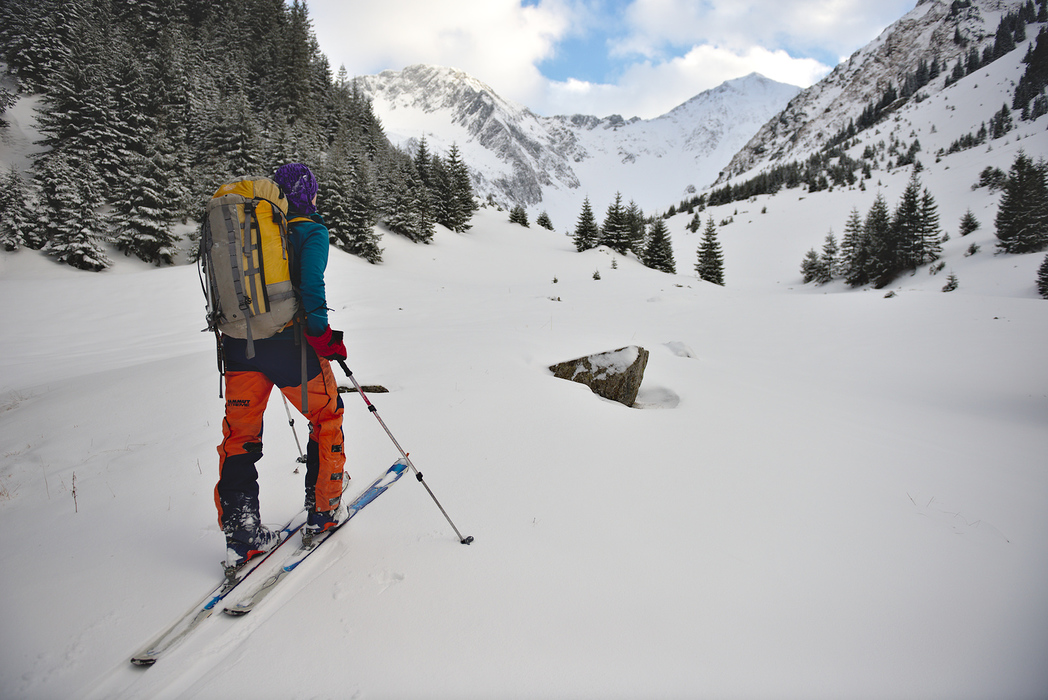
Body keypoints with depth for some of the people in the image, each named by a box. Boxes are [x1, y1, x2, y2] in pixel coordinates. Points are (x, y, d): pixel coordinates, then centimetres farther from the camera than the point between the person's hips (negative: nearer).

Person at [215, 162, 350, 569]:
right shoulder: (310, 231, -5)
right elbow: (311, 288, -19)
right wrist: (323, 337, -10)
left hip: (238, 344, 5)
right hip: (287, 342, -5)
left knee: (240, 433, 14)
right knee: (326, 416, 15)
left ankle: (240, 534, 16)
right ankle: (322, 511, 23)